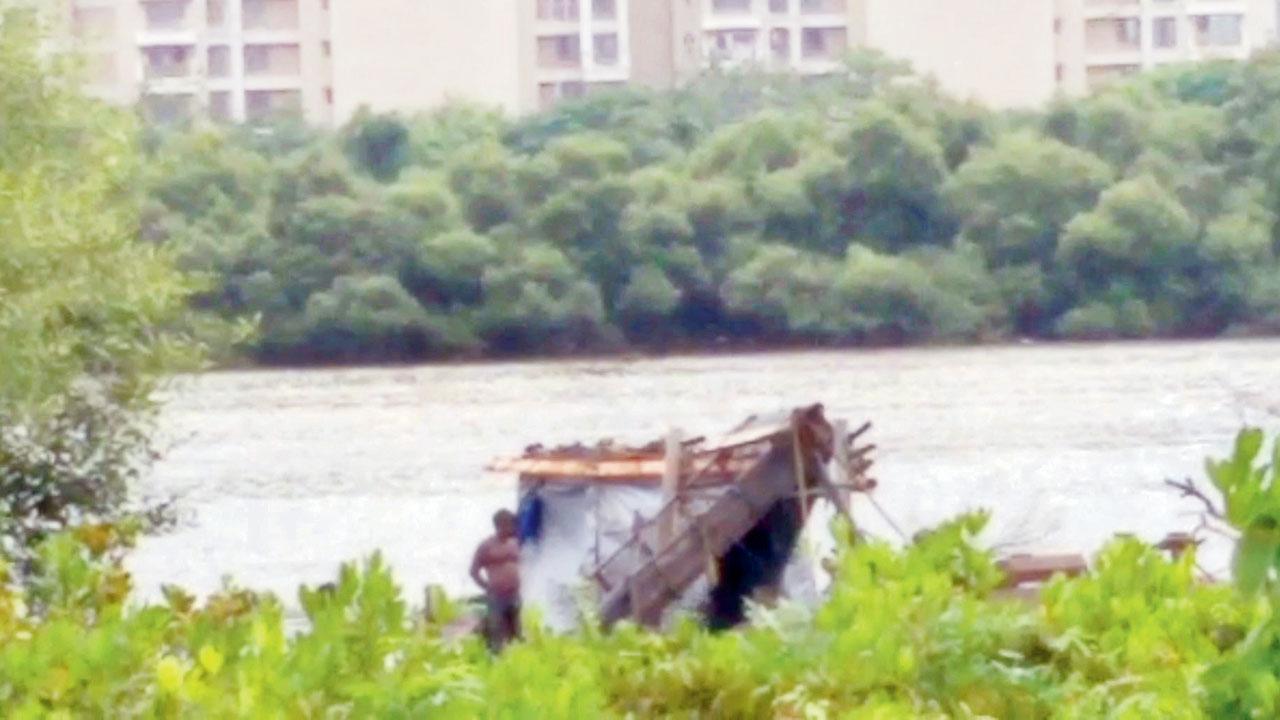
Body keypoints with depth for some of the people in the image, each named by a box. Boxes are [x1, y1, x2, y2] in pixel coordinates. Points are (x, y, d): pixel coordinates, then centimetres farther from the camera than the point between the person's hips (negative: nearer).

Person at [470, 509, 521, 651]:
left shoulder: (514, 544, 10)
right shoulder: (487, 547, -7)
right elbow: (474, 571, -3)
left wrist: (517, 586, 13)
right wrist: (488, 587, -5)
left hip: (514, 596, 6)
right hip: (496, 597, -6)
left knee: (515, 636, 11)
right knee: (496, 638, -7)